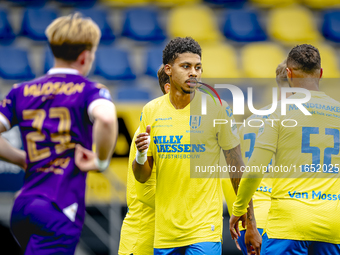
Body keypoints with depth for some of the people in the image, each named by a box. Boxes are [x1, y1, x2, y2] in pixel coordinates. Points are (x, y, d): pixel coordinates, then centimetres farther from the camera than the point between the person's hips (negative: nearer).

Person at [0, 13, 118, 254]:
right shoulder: (89, 90, -3)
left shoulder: (22, 92, 13)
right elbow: (106, 118, -25)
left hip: (22, 207, 6)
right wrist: (101, 161, -9)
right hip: (59, 211, -6)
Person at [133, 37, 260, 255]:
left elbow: (238, 171, 0)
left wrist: (251, 225, -1)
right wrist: (141, 155, -14)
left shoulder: (216, 109, -4)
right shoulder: (151, 110, 4)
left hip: (204, 230, -3)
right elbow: (142, 177, 9)